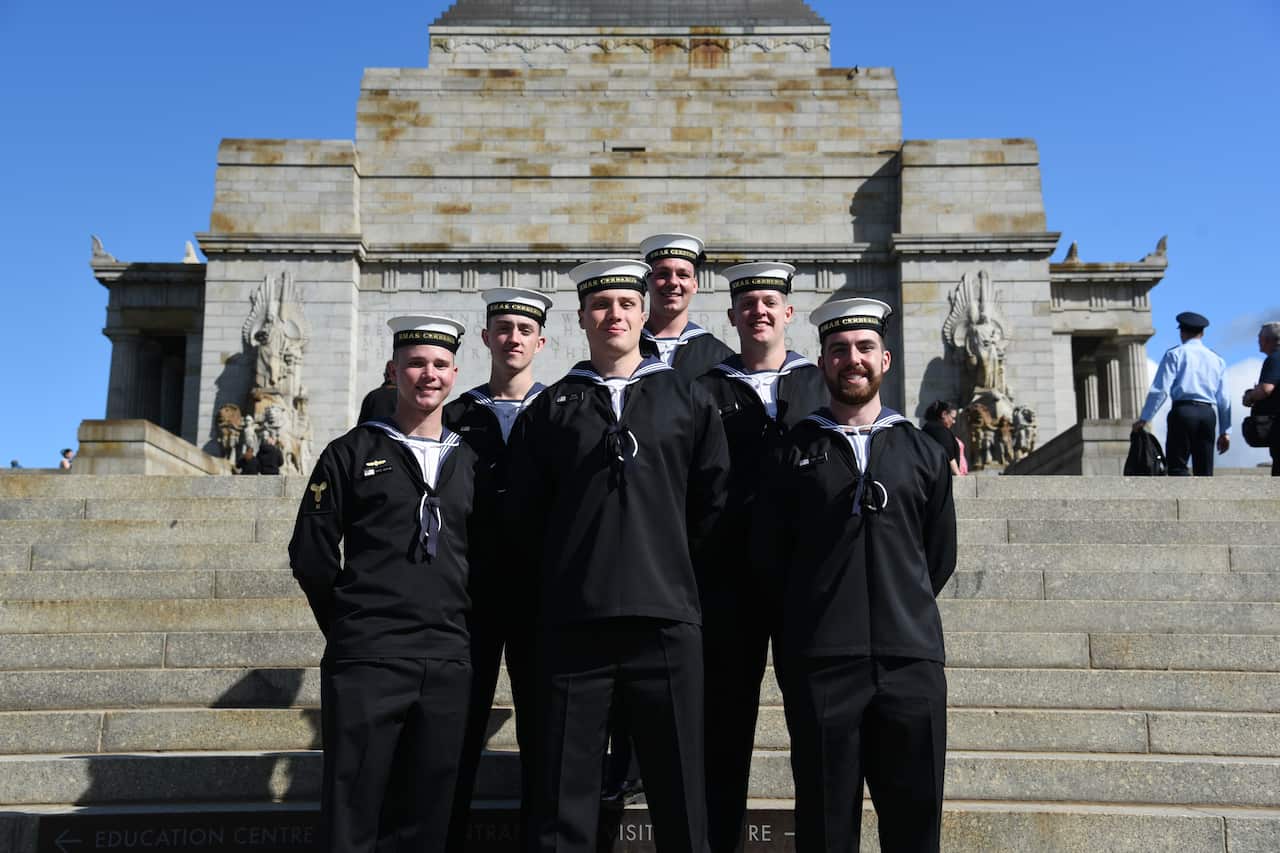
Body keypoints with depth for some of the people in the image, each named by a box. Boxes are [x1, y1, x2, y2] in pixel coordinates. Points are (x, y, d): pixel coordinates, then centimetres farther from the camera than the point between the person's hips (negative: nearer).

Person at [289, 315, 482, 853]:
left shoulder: (469, 462, 14)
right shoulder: (352, 453, 4)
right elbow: (311, 554, 3)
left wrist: (458, 624, 8)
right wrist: (348, 628, 3)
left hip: (449, 664, 3)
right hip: (365, 662, -3)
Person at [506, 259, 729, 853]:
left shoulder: (689, 402, 11)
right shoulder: (550, 408, 11)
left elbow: (713, 504, 11)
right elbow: (523, 517, 11)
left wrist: (672, 571, 11)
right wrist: (565, 581, 10)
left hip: (666, 623, 0)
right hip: (571, 626, 0)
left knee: (681, 803, 5)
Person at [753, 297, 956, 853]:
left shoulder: (924, 453, 13)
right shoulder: (793, 452, 7)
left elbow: (940, 557, 18)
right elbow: (768, 559, 8)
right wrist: (809, 627, 10)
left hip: (912, 660, 2)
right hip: (818, 664, -1)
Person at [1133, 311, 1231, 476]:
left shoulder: (1175, 354, 4)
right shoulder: (1217, 359, 17)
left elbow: (1160, 389, -5)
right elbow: (1224, 399, 15)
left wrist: (1144, 418, -3)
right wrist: (1224, 431, 18)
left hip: (1182, 411, -4)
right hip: (1208, 413, 4)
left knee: (1177, 467, -5)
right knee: (1205, 470, 7)